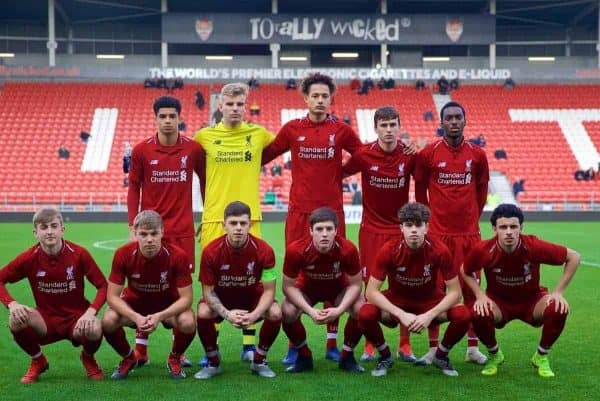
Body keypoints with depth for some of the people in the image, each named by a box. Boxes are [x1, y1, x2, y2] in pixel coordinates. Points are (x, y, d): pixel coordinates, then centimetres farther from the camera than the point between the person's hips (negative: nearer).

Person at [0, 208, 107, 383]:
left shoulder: (79, 254, -13)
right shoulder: (29, 258, -10)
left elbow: (102, 286, -8)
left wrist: (90, 312, -26)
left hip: (76, 316, -1)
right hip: (46, 319, 1)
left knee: (94, 330, -35)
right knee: (16, 320, -30)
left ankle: (88, 358, 7)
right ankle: (38, 361, 3)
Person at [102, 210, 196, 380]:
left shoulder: (178, 256, -26)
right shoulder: (123, 254, -23)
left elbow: (186, 298, -22)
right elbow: (113, 296, -19)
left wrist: (159, 316, -37)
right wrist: (136, 317, -35)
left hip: (168, 305, -1)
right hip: (134, 304, 1)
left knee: (187, 323, -32)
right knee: (108, 321, -29)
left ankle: (174, 359, 3)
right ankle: (128, 358, 5)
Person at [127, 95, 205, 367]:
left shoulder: (193, 149, 1)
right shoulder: (142, 150, 0)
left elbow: (204, 181, 12)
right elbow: (133, 188, 5)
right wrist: (133, 227, -1)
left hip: (183, 230, 0)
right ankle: (140, 351, 10)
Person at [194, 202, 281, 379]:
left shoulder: (263, 250, -23)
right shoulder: (211, 251, -24)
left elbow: (269, 290, -18)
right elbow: (208, 291, -17)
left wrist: (254, 315, -35)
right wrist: (227, 314, -33)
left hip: (252, 297, 0)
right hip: (220, 299, 0)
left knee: (275, 313, -27)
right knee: (203, 313, -31)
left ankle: (259, 361, -1)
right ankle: (213, 363, -5)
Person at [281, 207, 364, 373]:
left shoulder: (348, 249, -31)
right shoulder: (295, 250, -32)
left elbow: (355, 284, -17)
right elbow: (289, 286, -21)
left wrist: (339, 309, -33)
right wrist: (310, 311, -33)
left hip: (339, 289, 0)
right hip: (307, 289, 0)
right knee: (287, 312, -28)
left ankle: (347, 356, 0)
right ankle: (304, 356, 0)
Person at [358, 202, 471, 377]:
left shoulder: (439, 250, -22)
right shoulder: (388, 250, -23)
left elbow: (454, 292, -16)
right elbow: (371, 291, -22)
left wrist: (429, 315, -29)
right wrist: (401, 315, -31)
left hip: (430, 300, 1)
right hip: (396, 300, 0)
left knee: (463, 315, -28)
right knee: (366, 314, -31)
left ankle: (441, 355, 4)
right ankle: (385, 356, 1)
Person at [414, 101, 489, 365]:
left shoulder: (477, 155, 5)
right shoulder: (427, 154, -2)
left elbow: (482, 190, 15)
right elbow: (420, 189, 6)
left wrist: (473, 217, 11)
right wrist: (429, 219, 6)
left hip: (469, 232, 2)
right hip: (438, 232, -2)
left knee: (471, 288, 5)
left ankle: (472, 347, 14)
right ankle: (433, 348, 10)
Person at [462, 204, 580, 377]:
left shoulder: (534, 246, -26)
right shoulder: (483, 250, -23)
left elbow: (574, 257, -12)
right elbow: (466, 272, -1)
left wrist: (558, 292, -16)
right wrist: (480, 296, -16)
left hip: (532, 300, 0)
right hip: (499, 301, 0)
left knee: (558, 309, -30)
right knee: (478, 314, -33)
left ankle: (541, 357, 0)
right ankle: (494, 355, 2)